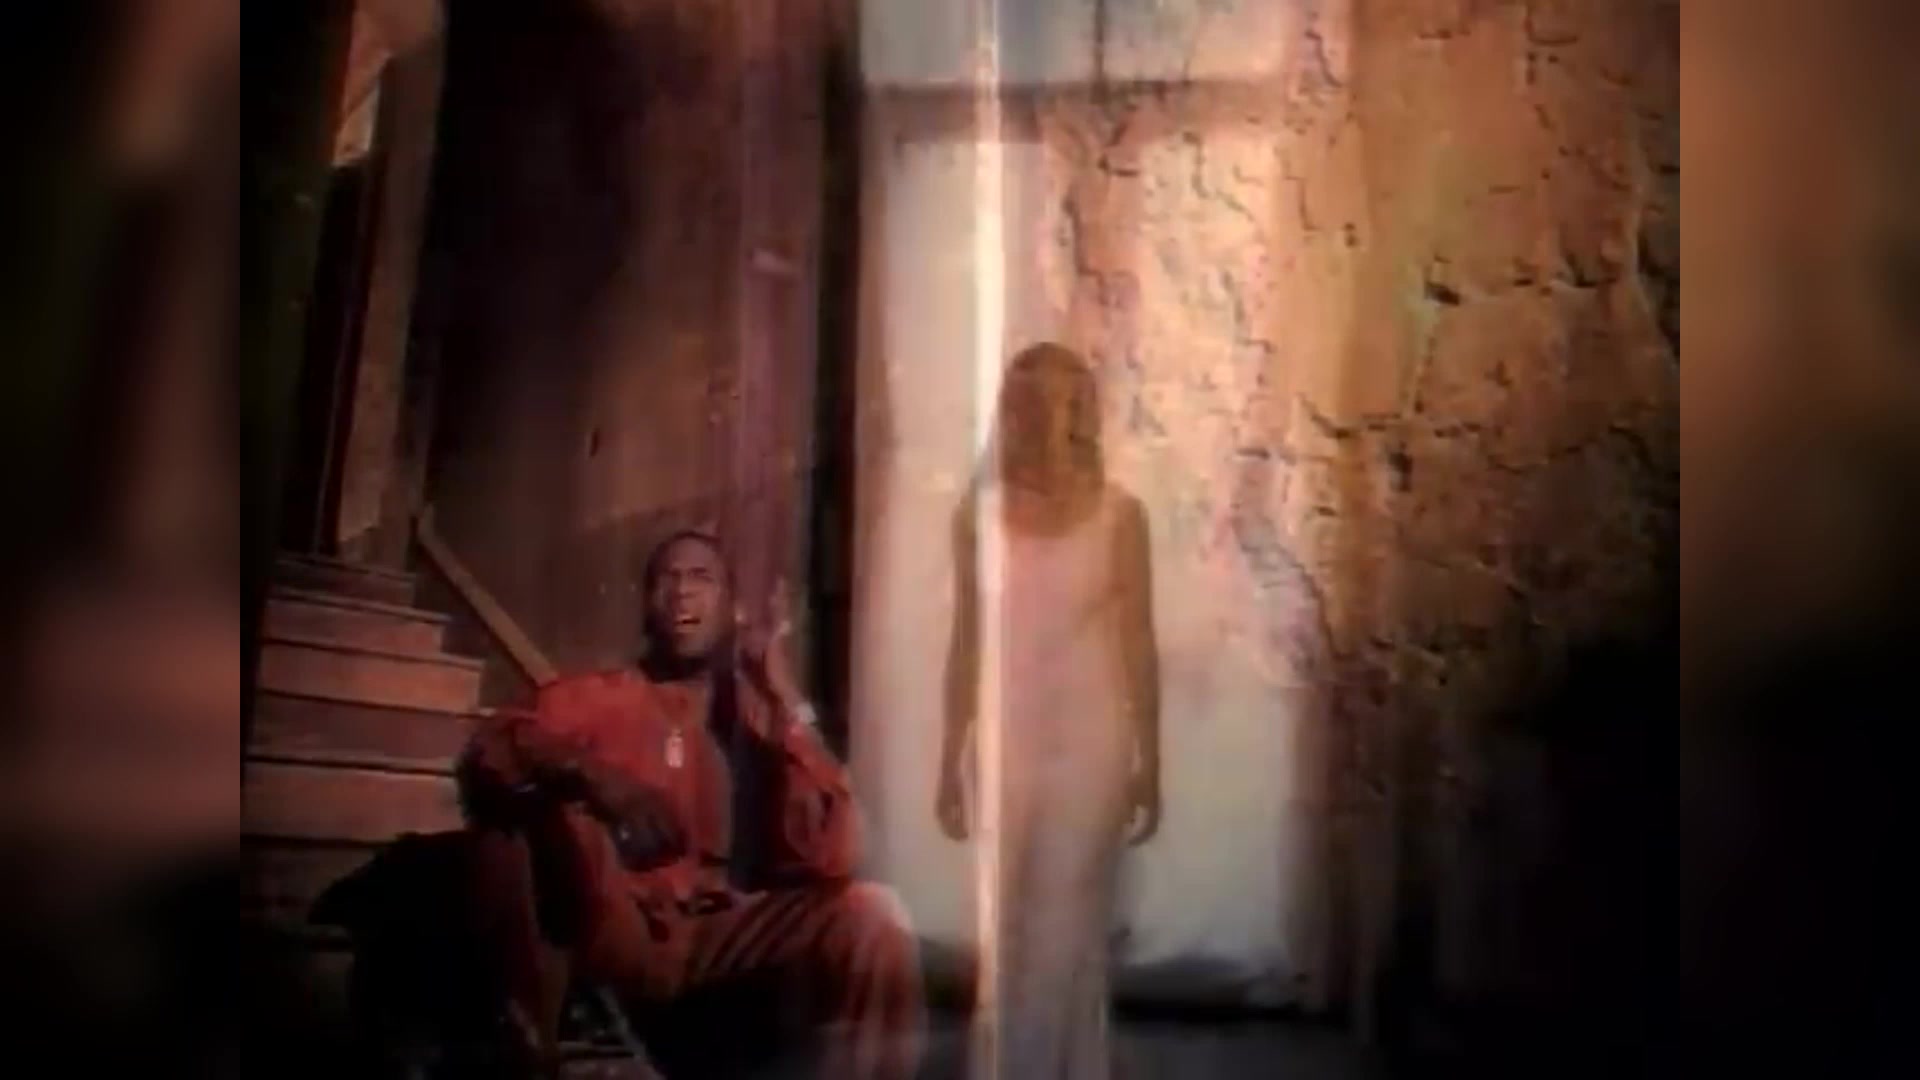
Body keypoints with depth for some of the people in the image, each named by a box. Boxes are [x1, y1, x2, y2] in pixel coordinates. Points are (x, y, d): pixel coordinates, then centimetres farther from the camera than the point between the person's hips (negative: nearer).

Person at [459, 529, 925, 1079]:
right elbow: (489, 751, -8)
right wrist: (589, 772, -27)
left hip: (722, 944, 0)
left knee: (873, 916, -25)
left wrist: (788, 702, -5)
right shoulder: (598, 697, 13)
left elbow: (827, 860, -2)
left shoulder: (764, 718, 14)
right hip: (611, 938, 0)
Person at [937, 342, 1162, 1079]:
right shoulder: (979, 512, 1)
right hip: (1005, 741, 2)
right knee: (1004, 933, 10)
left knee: (1066, 933, 1)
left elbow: (1139, 645, -1)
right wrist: (950, 762, 6)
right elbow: (966, 645, 5)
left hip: (1088, 741, -2)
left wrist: (1149, 764, -1)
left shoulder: (1117, 514, -5)